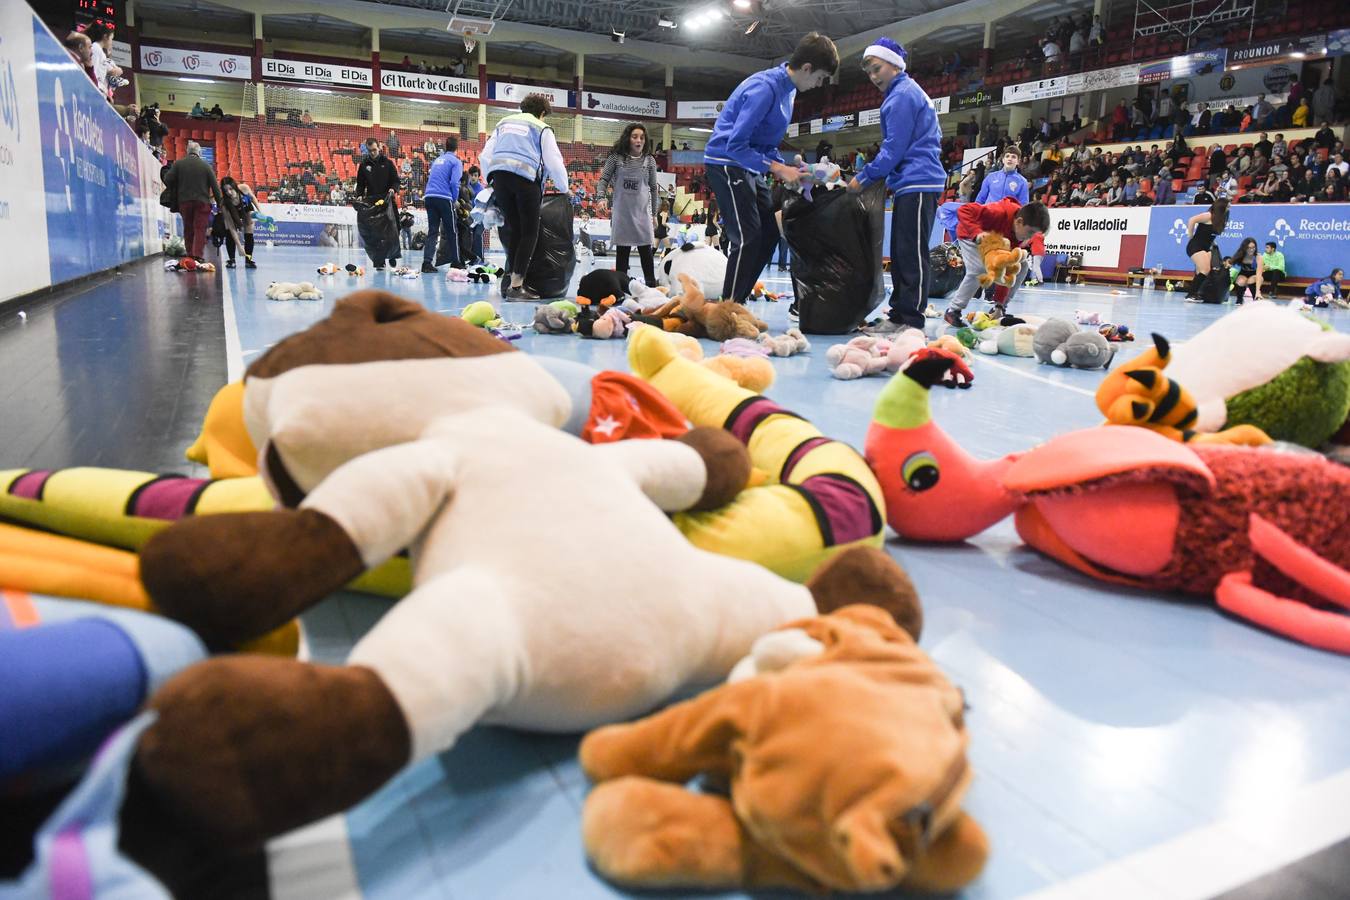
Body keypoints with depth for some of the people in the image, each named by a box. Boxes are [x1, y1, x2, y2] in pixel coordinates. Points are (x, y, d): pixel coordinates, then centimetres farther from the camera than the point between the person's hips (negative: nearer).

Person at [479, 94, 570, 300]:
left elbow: (485, 155, 21)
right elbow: (554, 162, 6)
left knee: (515, 230, 12)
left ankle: (514, 281, 8)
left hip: (499, 176, 5)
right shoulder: (542, 129, 11)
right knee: (530, 233, -2)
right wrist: (564, 188, 19)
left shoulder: (504, 123, 26)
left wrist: (492, 179, 30)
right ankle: (517, 286, -10)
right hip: (525, 177, -5)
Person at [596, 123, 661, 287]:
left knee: (645, 249, -1)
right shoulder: (616, 157, 0)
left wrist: (654, 214, 8)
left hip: (642, 212, 0)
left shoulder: (649, 161, 3)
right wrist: (601, 197, -14)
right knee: (622, 250, 4)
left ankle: (651, 284, 3)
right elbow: (604, 179, 3)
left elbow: (653, 188, 8)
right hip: (621, 211, 0)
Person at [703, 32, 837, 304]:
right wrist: (777, 168, -23)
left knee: (769, 234, 7)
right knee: (748, 238, -15)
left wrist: (788, 169, 1)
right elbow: (735, 144, -25)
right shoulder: (765, 87, -21)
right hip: (726, 163, -10)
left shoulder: (788, 88, 9)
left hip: (750, 166, 10)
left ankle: (737, 302, 13)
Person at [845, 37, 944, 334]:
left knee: (912, 255, -11)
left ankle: (910, 320, -11)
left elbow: (894, 149, -15)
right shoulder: (908, 91, 24)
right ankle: (899, 314, 14)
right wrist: (872, 176, 17)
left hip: (917, 185, -11)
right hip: (912, 184, 11)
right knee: (900, 254, 10)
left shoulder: (902, 95, -8)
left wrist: (864, 177, -8)